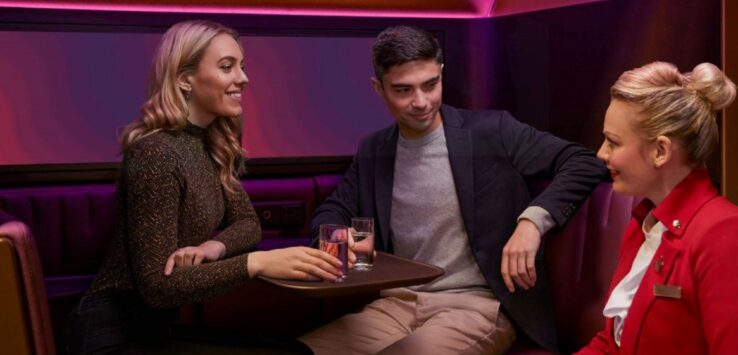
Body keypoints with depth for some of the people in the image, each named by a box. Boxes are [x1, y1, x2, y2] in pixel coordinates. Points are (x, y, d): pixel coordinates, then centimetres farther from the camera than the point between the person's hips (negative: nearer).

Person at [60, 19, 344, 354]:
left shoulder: (212, 144, 3)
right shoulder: (156, 155, -22)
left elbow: (246, 222, 7)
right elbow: (156, 285, -25)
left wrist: (213, 247, -15)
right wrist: (257, 263, -34)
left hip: (165, 324, 7)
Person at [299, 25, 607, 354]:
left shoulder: (491, 132, -3)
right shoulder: (372, 152, 11)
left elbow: (584, 163, -8)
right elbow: (330, 212, 19)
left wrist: (533, 219, -25)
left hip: (476, 304, -4)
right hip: (398, 302, 4)